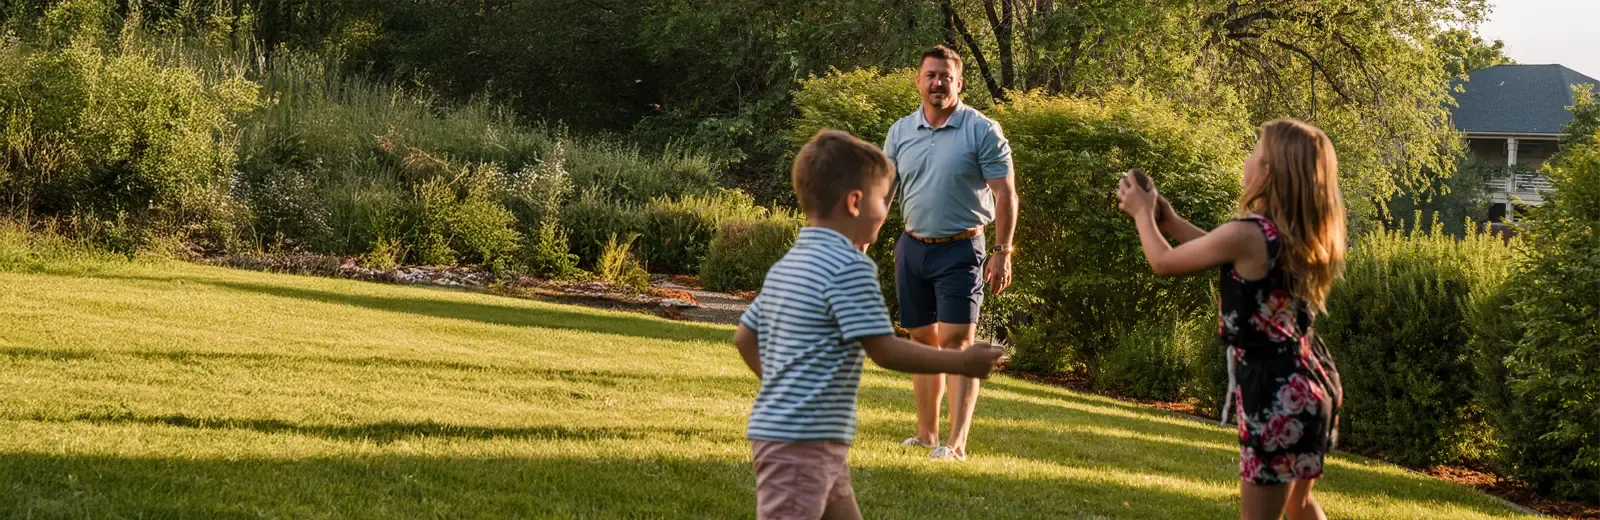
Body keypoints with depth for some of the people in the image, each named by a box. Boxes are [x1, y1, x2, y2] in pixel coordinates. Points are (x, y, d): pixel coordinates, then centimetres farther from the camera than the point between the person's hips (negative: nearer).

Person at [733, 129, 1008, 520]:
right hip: (803, 441, -10)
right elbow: (885, 351, -17)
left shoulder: (787, 266, 15)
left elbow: (744, 337, 20)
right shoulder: (850, 267, -15)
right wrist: (960, 362, -8)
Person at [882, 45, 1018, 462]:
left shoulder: (982, 131, -7)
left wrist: (1003, 252, -13)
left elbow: (1005, 195, -7)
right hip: (912, 247, 5)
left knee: (957, 340, -12)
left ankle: (957, 443, -15)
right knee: (923, 341, 11)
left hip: (960, 250, -5)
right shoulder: (901, 132, 7)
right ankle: (926, 435, 21)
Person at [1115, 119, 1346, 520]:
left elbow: (1164, 263, -5)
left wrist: (1143, 214, 14)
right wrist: (1170, 222, 25)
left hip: (1277, 394, -9)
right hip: (1310, 382, 9)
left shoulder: (1247, 234, -21)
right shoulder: (1304, 233, 3)